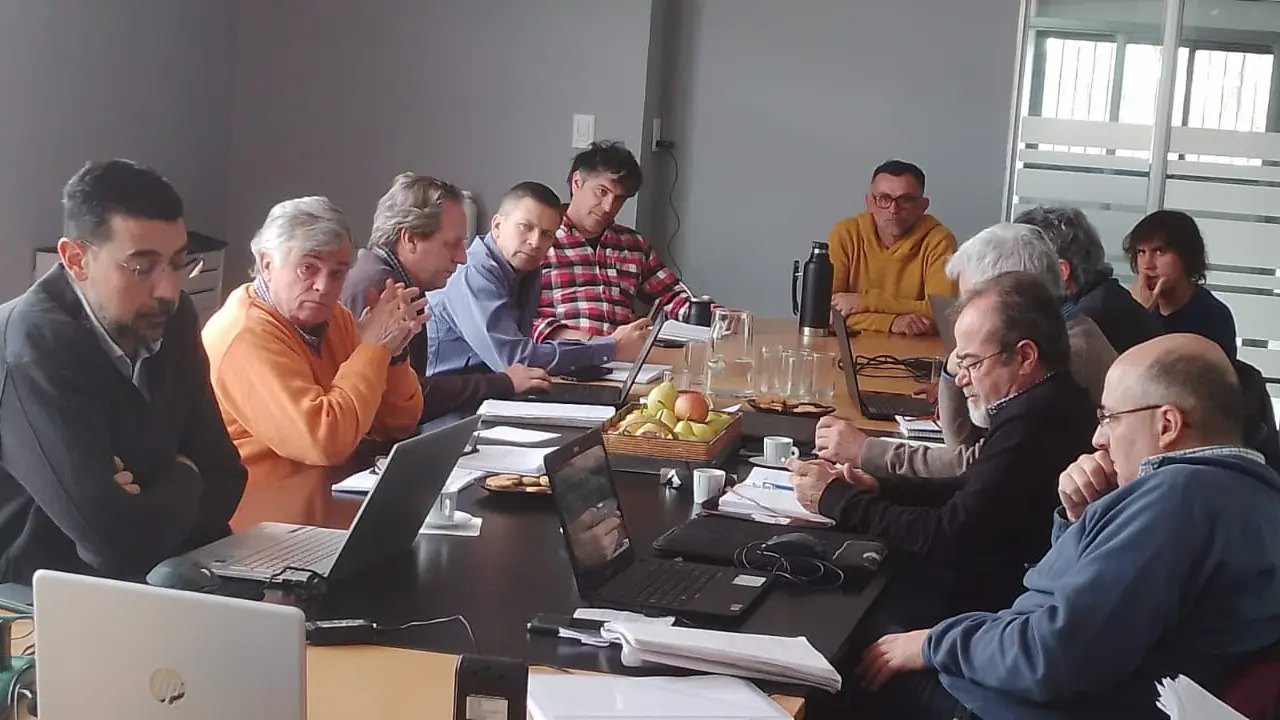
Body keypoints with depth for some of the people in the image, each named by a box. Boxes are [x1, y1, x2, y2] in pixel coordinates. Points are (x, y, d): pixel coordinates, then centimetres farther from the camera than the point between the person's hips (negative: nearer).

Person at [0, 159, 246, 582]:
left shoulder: (170, 320, -1)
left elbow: (223, 477, 3)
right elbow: (121, 544, -29)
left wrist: (154, 513, -17)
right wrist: (181, 480, -9)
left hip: (149, 578, 7)